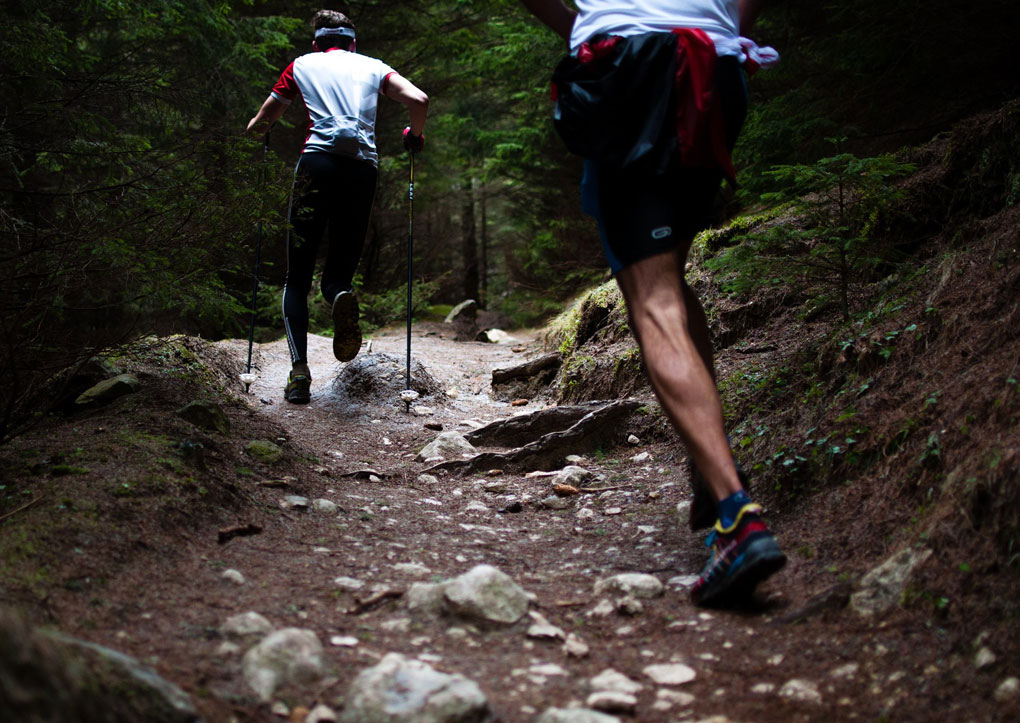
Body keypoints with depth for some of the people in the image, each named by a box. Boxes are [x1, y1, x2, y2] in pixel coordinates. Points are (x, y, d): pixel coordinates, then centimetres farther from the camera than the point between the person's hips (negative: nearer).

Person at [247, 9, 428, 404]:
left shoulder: (302, 65, 20)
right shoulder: (373, 66, 21)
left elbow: (259, 124, 23)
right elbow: (419, 100, 5)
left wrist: (254, 130, 46)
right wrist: (415, 137, 24)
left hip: (317, 163, -1)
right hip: (363, 168, 1)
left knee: (297, 278, 6)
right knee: (339, 271, 12)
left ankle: (299, 368, -12)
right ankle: (341, 295, -27)